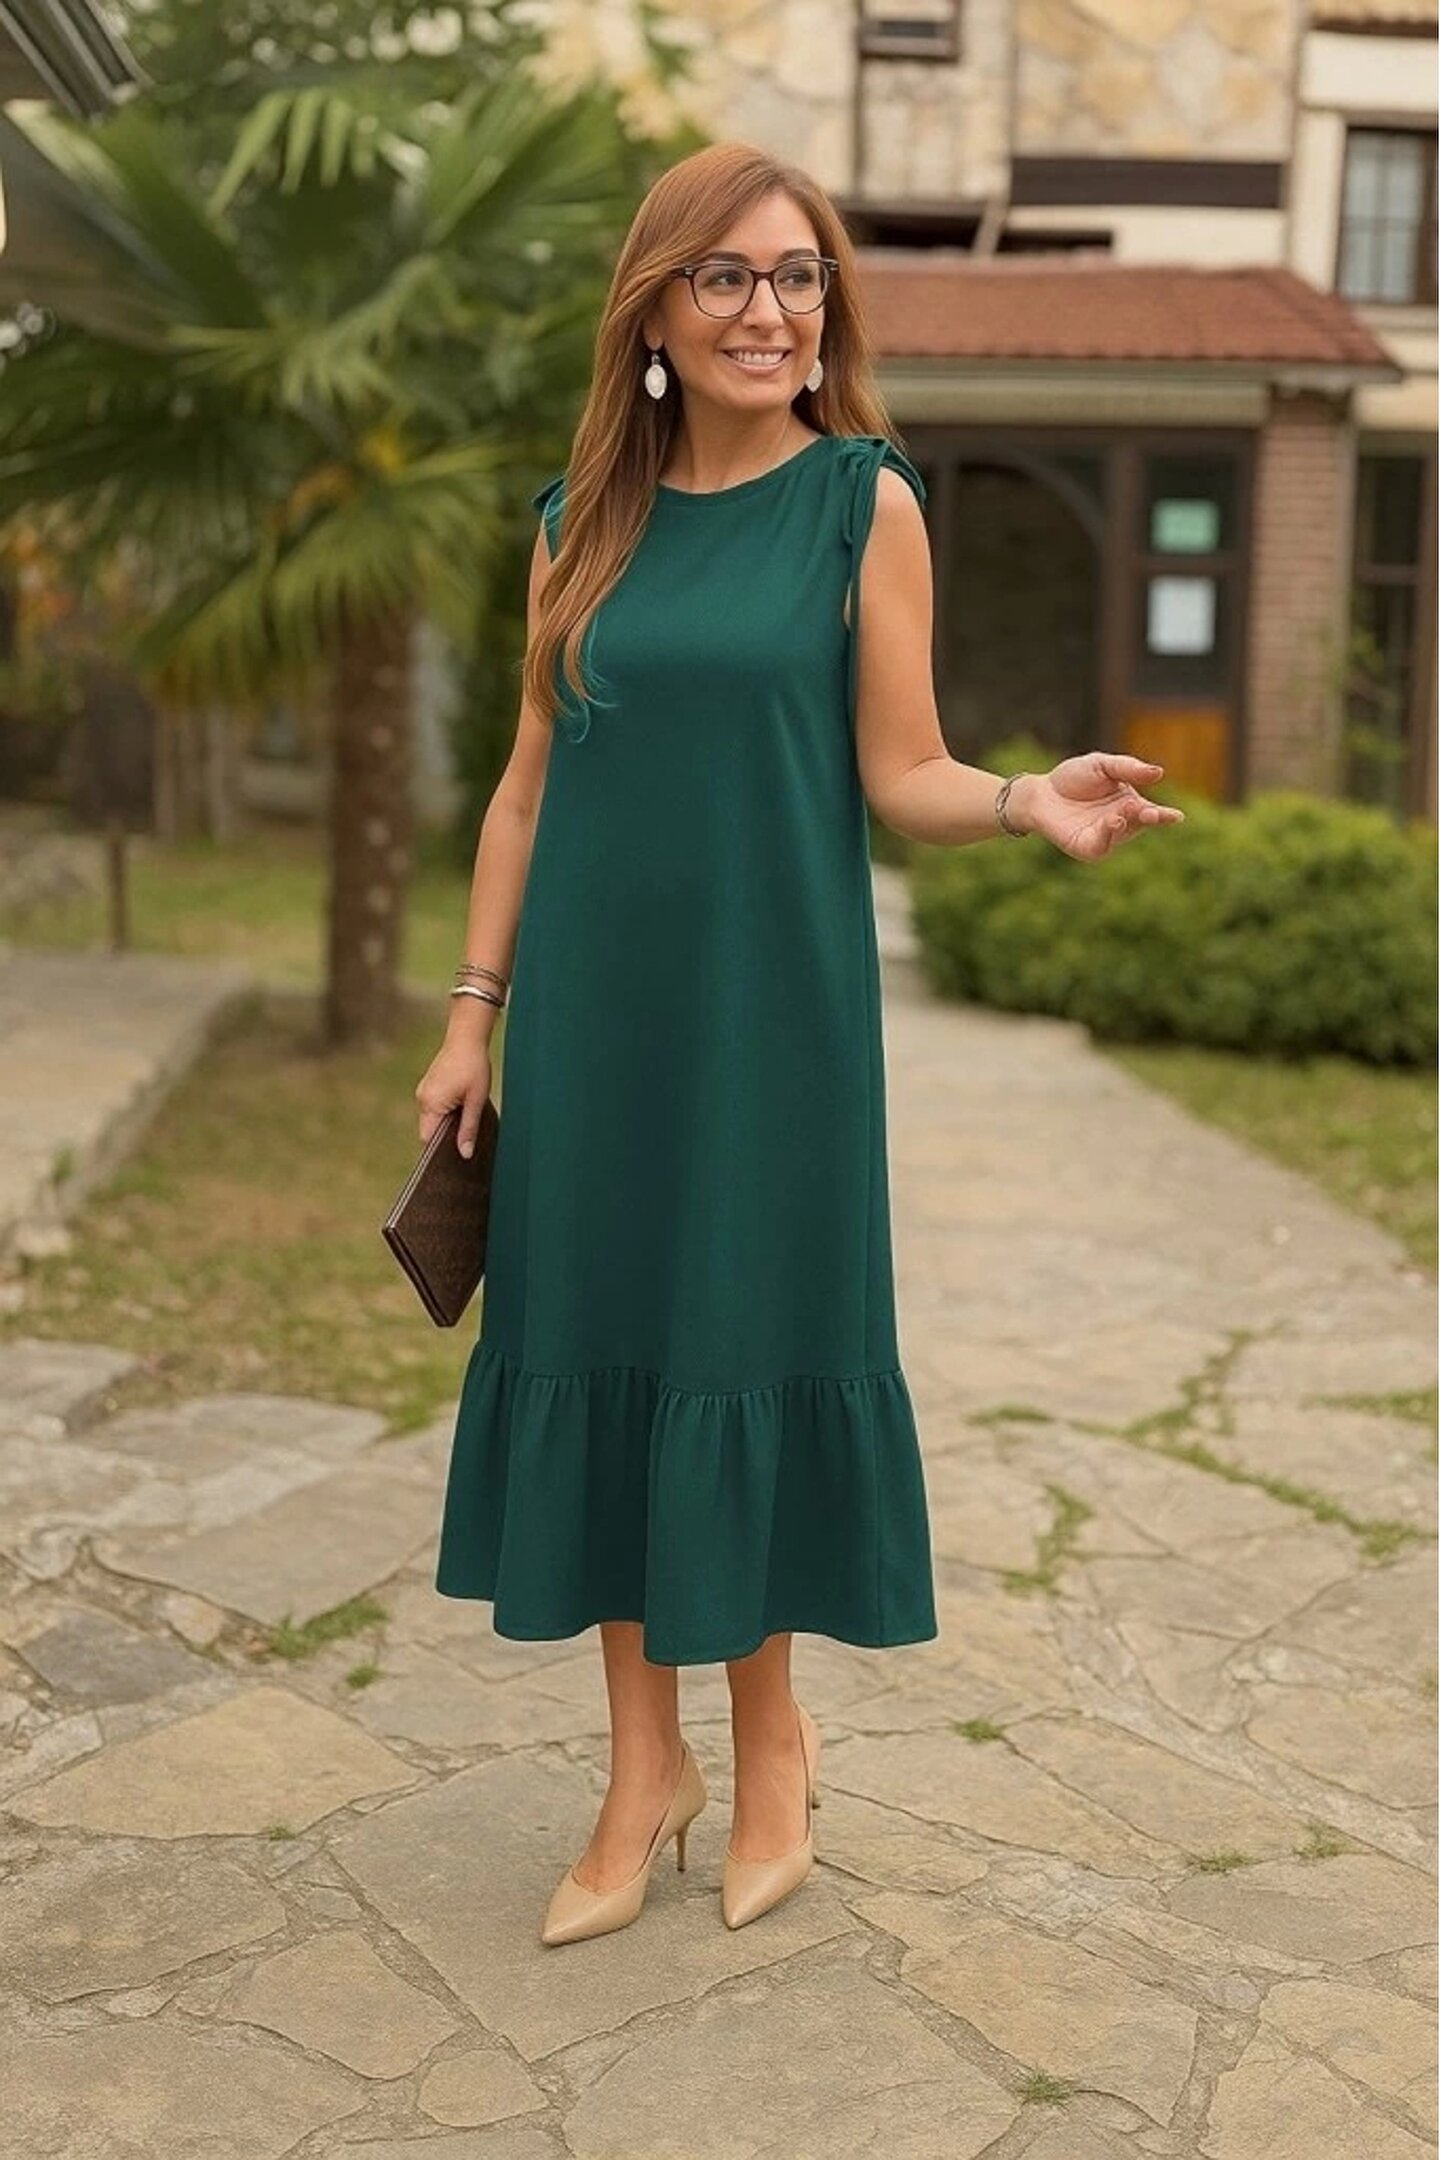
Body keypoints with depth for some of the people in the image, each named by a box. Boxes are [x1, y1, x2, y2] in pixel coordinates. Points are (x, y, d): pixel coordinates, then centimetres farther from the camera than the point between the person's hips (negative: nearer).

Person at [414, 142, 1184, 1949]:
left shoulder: (865, 499, -1)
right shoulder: (585, 516, 8)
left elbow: (902, 776, -5)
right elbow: (529, 784, 10)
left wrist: (1029, 802, -25)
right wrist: (474, 1014, 7)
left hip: (773, 1008, -3)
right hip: (594, 1008, 3)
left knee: (753, 1352, 4)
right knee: (593, 1350, 6)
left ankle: (770, 1734, 27)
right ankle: (645, 1764, 22)